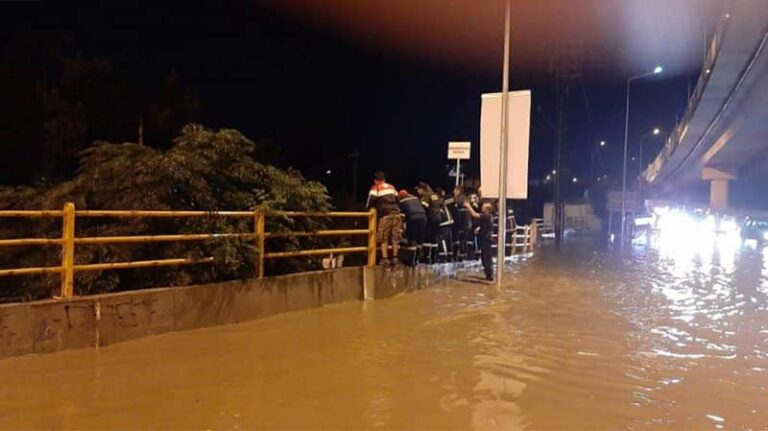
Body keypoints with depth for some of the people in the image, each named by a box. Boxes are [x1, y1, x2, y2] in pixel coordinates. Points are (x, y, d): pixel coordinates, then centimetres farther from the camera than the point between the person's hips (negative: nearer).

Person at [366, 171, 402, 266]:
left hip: (385, 215, -4)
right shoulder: (391, 187, 23)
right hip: (396, 214, 4)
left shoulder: (375, 188, 8)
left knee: (383, 238, 2)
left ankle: (385, 258, -4)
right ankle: (394, 258, 9)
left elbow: (371, 200, -6)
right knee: (395, 237, 9)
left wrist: (368, 208, 9)